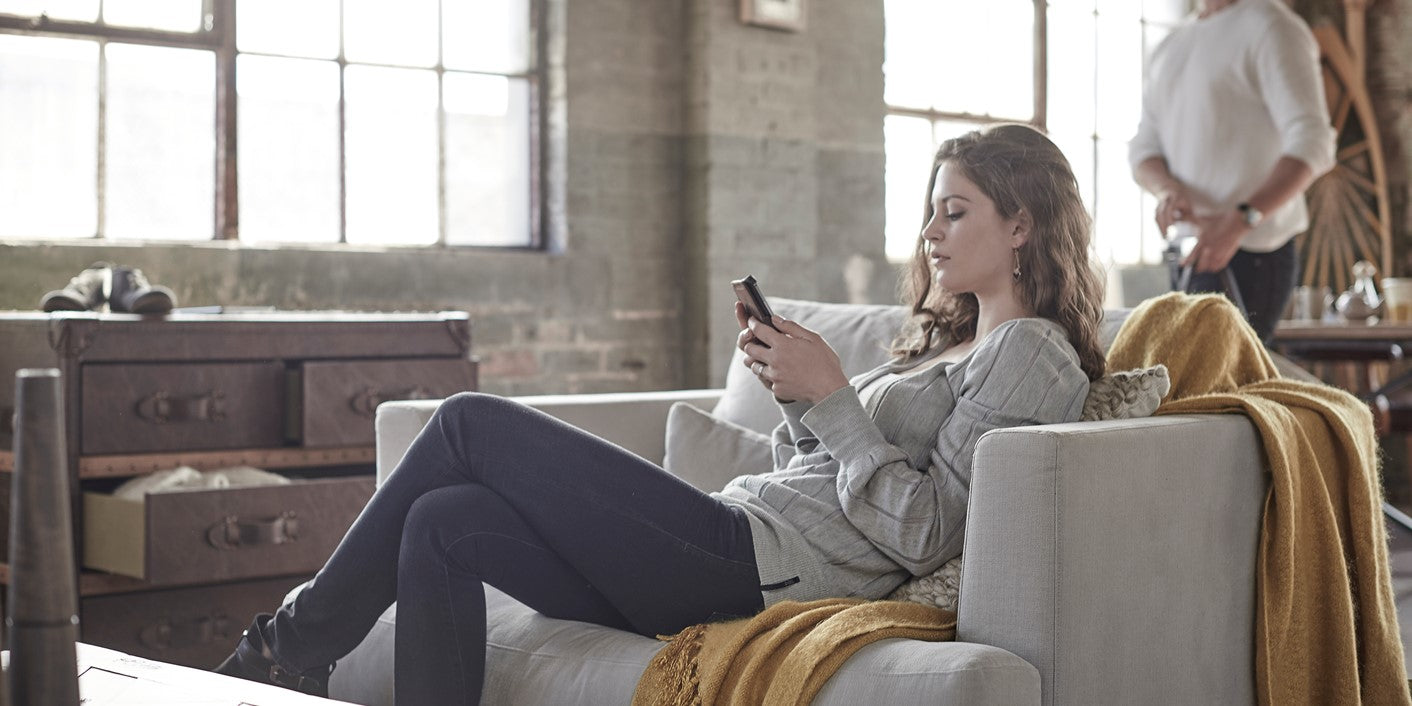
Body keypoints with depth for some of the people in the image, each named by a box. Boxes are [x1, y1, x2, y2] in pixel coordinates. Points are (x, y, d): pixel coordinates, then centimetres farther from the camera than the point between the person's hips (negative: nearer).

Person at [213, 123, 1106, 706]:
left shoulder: (1031, 356, -3)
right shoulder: (950, 340, 26)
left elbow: (924, 533, -14)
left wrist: (831, 397, -13)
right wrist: (794, 385, 7)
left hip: (757, 568, -10)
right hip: (739, 556, 10)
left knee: (471, 424, -8)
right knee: (443, 523, -5)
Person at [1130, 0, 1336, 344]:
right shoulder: (1170, 46, 18)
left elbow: (1311, 143, -18)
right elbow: (1143, 147, 13)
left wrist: (1239, 221, -31)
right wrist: (1167, 190, -12)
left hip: (1250, 254, -8)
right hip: (1187, 252, 8)